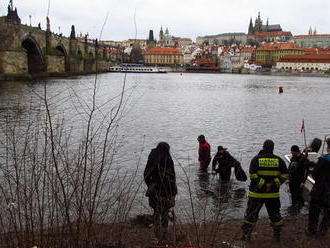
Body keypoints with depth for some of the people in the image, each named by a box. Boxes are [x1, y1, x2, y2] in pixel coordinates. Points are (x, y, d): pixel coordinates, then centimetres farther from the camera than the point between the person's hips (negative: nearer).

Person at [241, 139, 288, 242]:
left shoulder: (256, 159, -6)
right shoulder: (279, 160, 1)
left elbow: (252, 175, -15)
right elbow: (285, 175, -3)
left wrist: (263, 185, -12)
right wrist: (273, 184, -7)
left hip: (257, 193, -2)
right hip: (273, 194, 2)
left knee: (251, 214, 7)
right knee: (275, 214, 17)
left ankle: (246, 235, 10)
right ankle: (277, 235, 25)